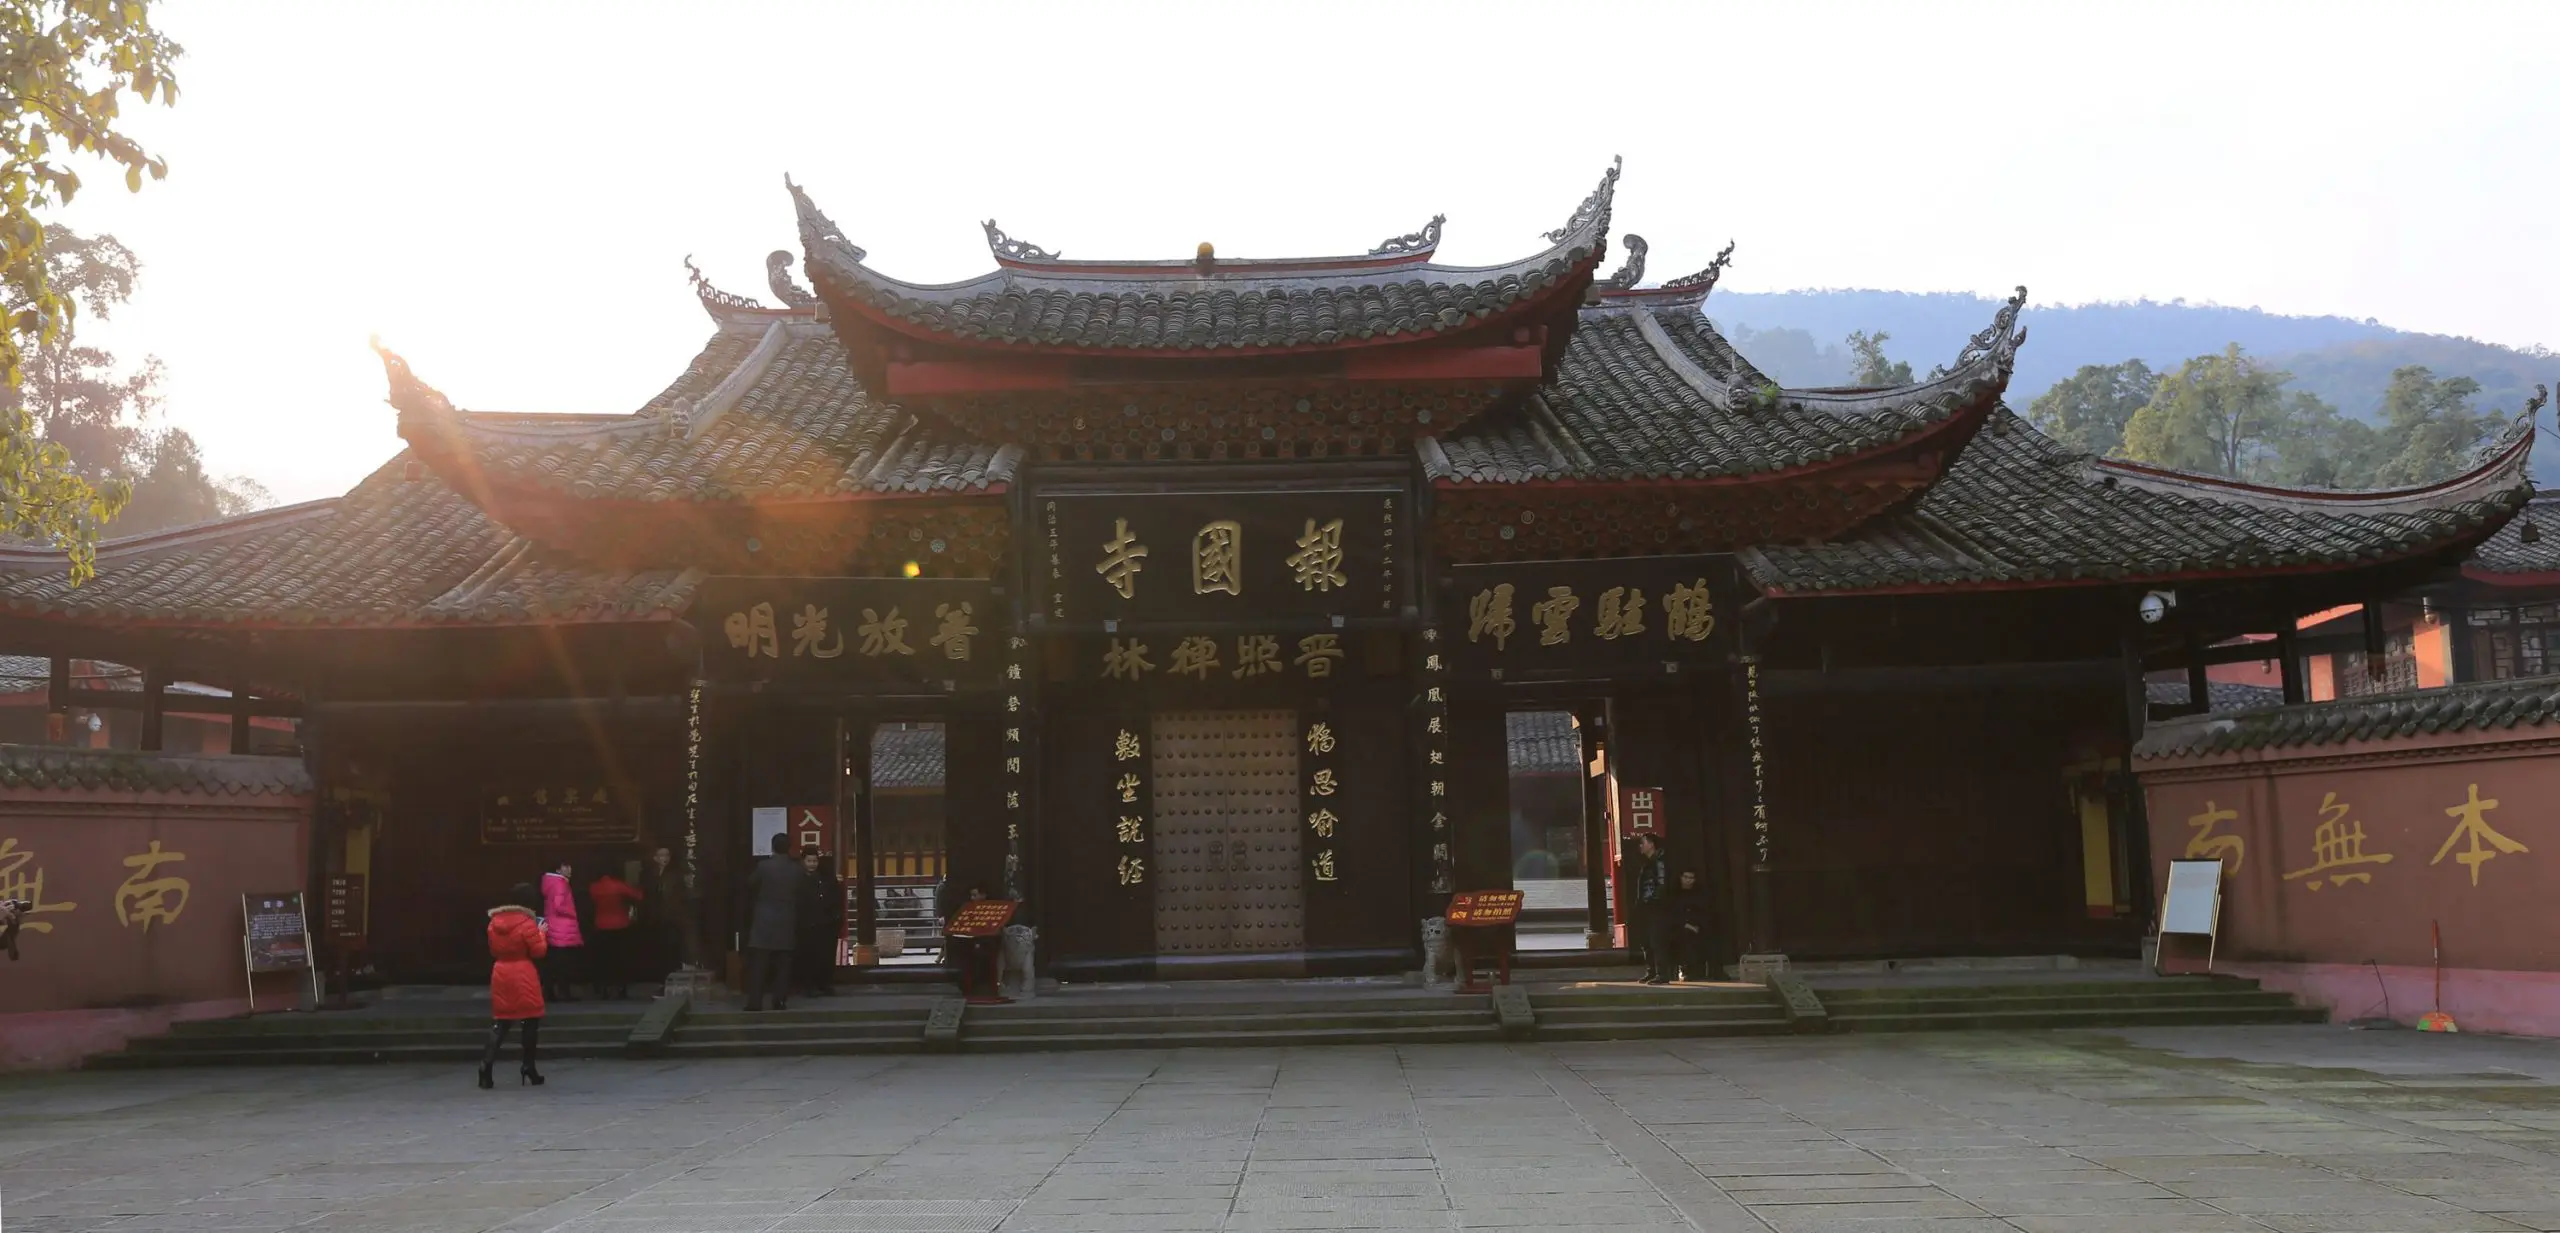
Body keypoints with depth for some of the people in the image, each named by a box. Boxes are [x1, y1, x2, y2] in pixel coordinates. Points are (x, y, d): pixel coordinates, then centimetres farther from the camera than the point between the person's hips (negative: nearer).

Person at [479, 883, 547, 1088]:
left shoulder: (495, 922, 6)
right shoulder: (527, 923, -13)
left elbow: (493, 950, 15)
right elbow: (539, 951, -9)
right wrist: (541, 934, 6)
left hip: (500, 974, 5)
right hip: (524, 976, -5)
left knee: (499, 1022, 7)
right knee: (530, 1021, 6)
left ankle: (486, 1064, -10)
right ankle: (528, 1068, 8)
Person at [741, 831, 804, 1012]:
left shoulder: (763, 865, -7)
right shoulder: (797, 870, 0)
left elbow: (751, 885, 8)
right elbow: (801, 895, 10)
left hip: (764, 920, -2)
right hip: (787, 921, 2)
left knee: (758, 963, -1)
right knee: (783, 963, 6)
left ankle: (755, 1001, -5)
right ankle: (780, 1000, 4)